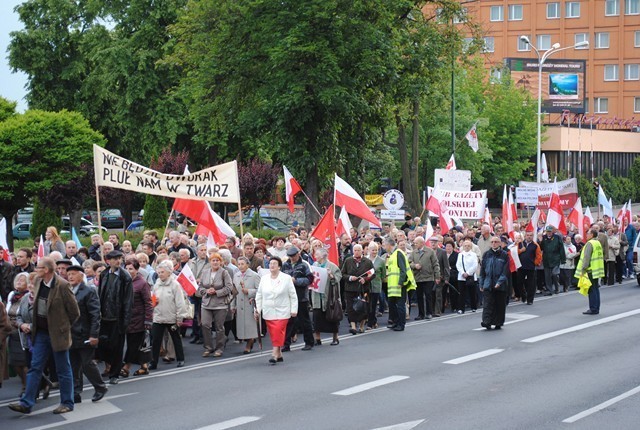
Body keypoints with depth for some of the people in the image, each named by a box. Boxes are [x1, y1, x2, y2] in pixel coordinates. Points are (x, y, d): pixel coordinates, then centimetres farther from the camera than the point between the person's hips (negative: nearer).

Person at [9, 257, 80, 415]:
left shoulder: (62, 286, -19)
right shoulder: (38, 282, 3)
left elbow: (74, 312, -12)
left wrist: (62, 326, -1)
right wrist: (33, 325, 13)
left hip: (57, 335, -7)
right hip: (40, 333, 7)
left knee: (63, 370, 6)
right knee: (35, 368, 6)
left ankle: (67, 403, 17)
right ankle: (26, 403, 7)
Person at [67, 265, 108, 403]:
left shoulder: (89, 291, -8)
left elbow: (95, 315, -13)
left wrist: (94, 335, -18)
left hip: (84, 337, -6)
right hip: (71, 337, 6)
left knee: (87, 363, -2)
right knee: (74, 366, 7)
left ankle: (100, 388, 17)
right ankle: (75, 394, 13)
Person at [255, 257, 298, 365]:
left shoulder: (286, 278, 0)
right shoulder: (264, 279, 10)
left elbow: (293, 295, 2)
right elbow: (259, 296, 14)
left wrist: (294, 310, -2)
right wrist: (258, 309, 8)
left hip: (282, 311, -4)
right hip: (268, 311, 4)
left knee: (278, 331, -15)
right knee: (272, 333, 3)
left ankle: (274, 354, -13)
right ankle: (279, 355, 13)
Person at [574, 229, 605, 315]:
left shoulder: (589, 244, -15)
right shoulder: (598, 243, 15)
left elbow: (586, 258, -19)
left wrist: (583, 269, -16)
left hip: (591, 270, -9)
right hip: (597, 270, 9)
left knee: (592, 290, -5)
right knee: (595, 289, 13)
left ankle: (593, 309, -3)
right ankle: (596, 308, 17)